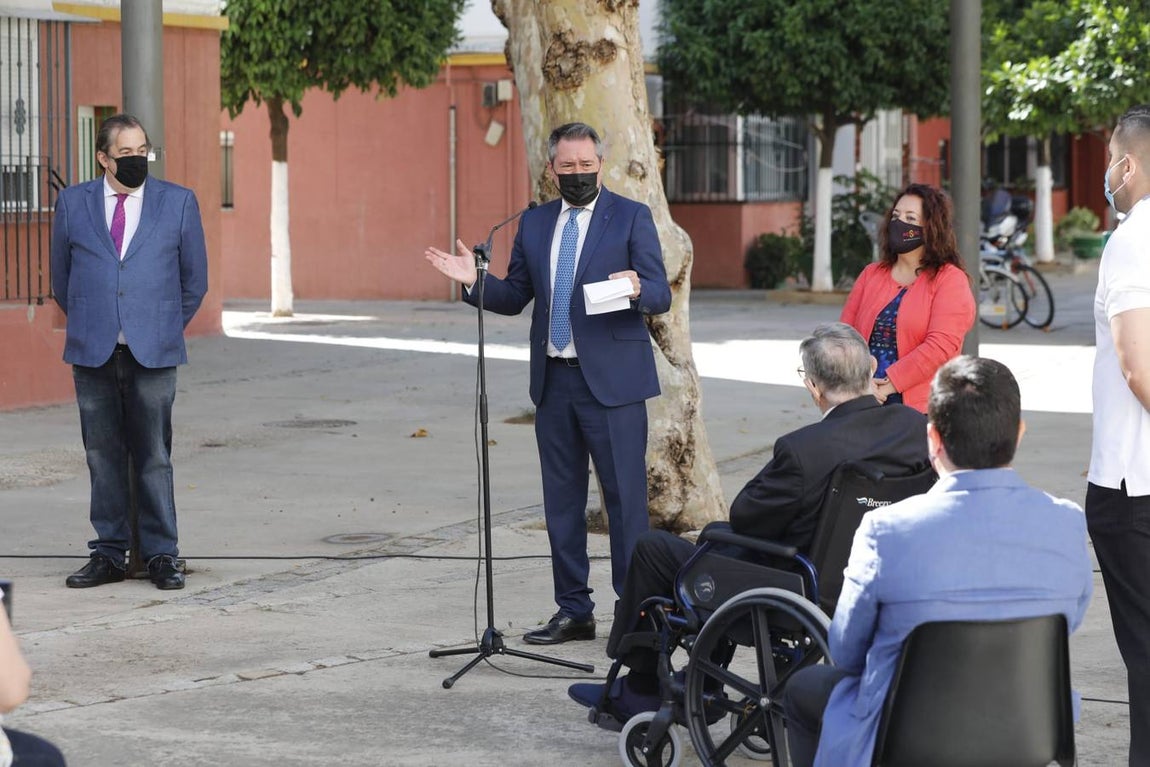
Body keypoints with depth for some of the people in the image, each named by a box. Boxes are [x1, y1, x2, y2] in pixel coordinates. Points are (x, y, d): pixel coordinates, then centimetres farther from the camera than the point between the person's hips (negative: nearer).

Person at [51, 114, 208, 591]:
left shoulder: (178, 203, 5)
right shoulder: (73, 203, 7)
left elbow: (194, 279, 12)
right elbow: (61, 278, 17)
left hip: (153, 353, -1)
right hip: (93, 354, 1)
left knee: (154, 457, -1)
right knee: (103, 457, 5)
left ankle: (161, 555, 6)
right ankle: (109, 555, 12)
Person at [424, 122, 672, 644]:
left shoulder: (631, 218, -1)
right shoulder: (534, 224, 13)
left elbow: (661, 296, -6)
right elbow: (514, 297, 14)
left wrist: (637, 290, -28)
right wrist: (475, 282, -4)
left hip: (611, 380, -5)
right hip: (554, 381, 5)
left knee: (625, 497, -5)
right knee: (562, 499, 9)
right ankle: (574, 611, 17)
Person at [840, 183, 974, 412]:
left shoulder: (949, 280, 0)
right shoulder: (871, 274, 15)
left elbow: (941, 345, -13)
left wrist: (888, 384, -16)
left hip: (921, 409, -4)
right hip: (864, 404, 4)